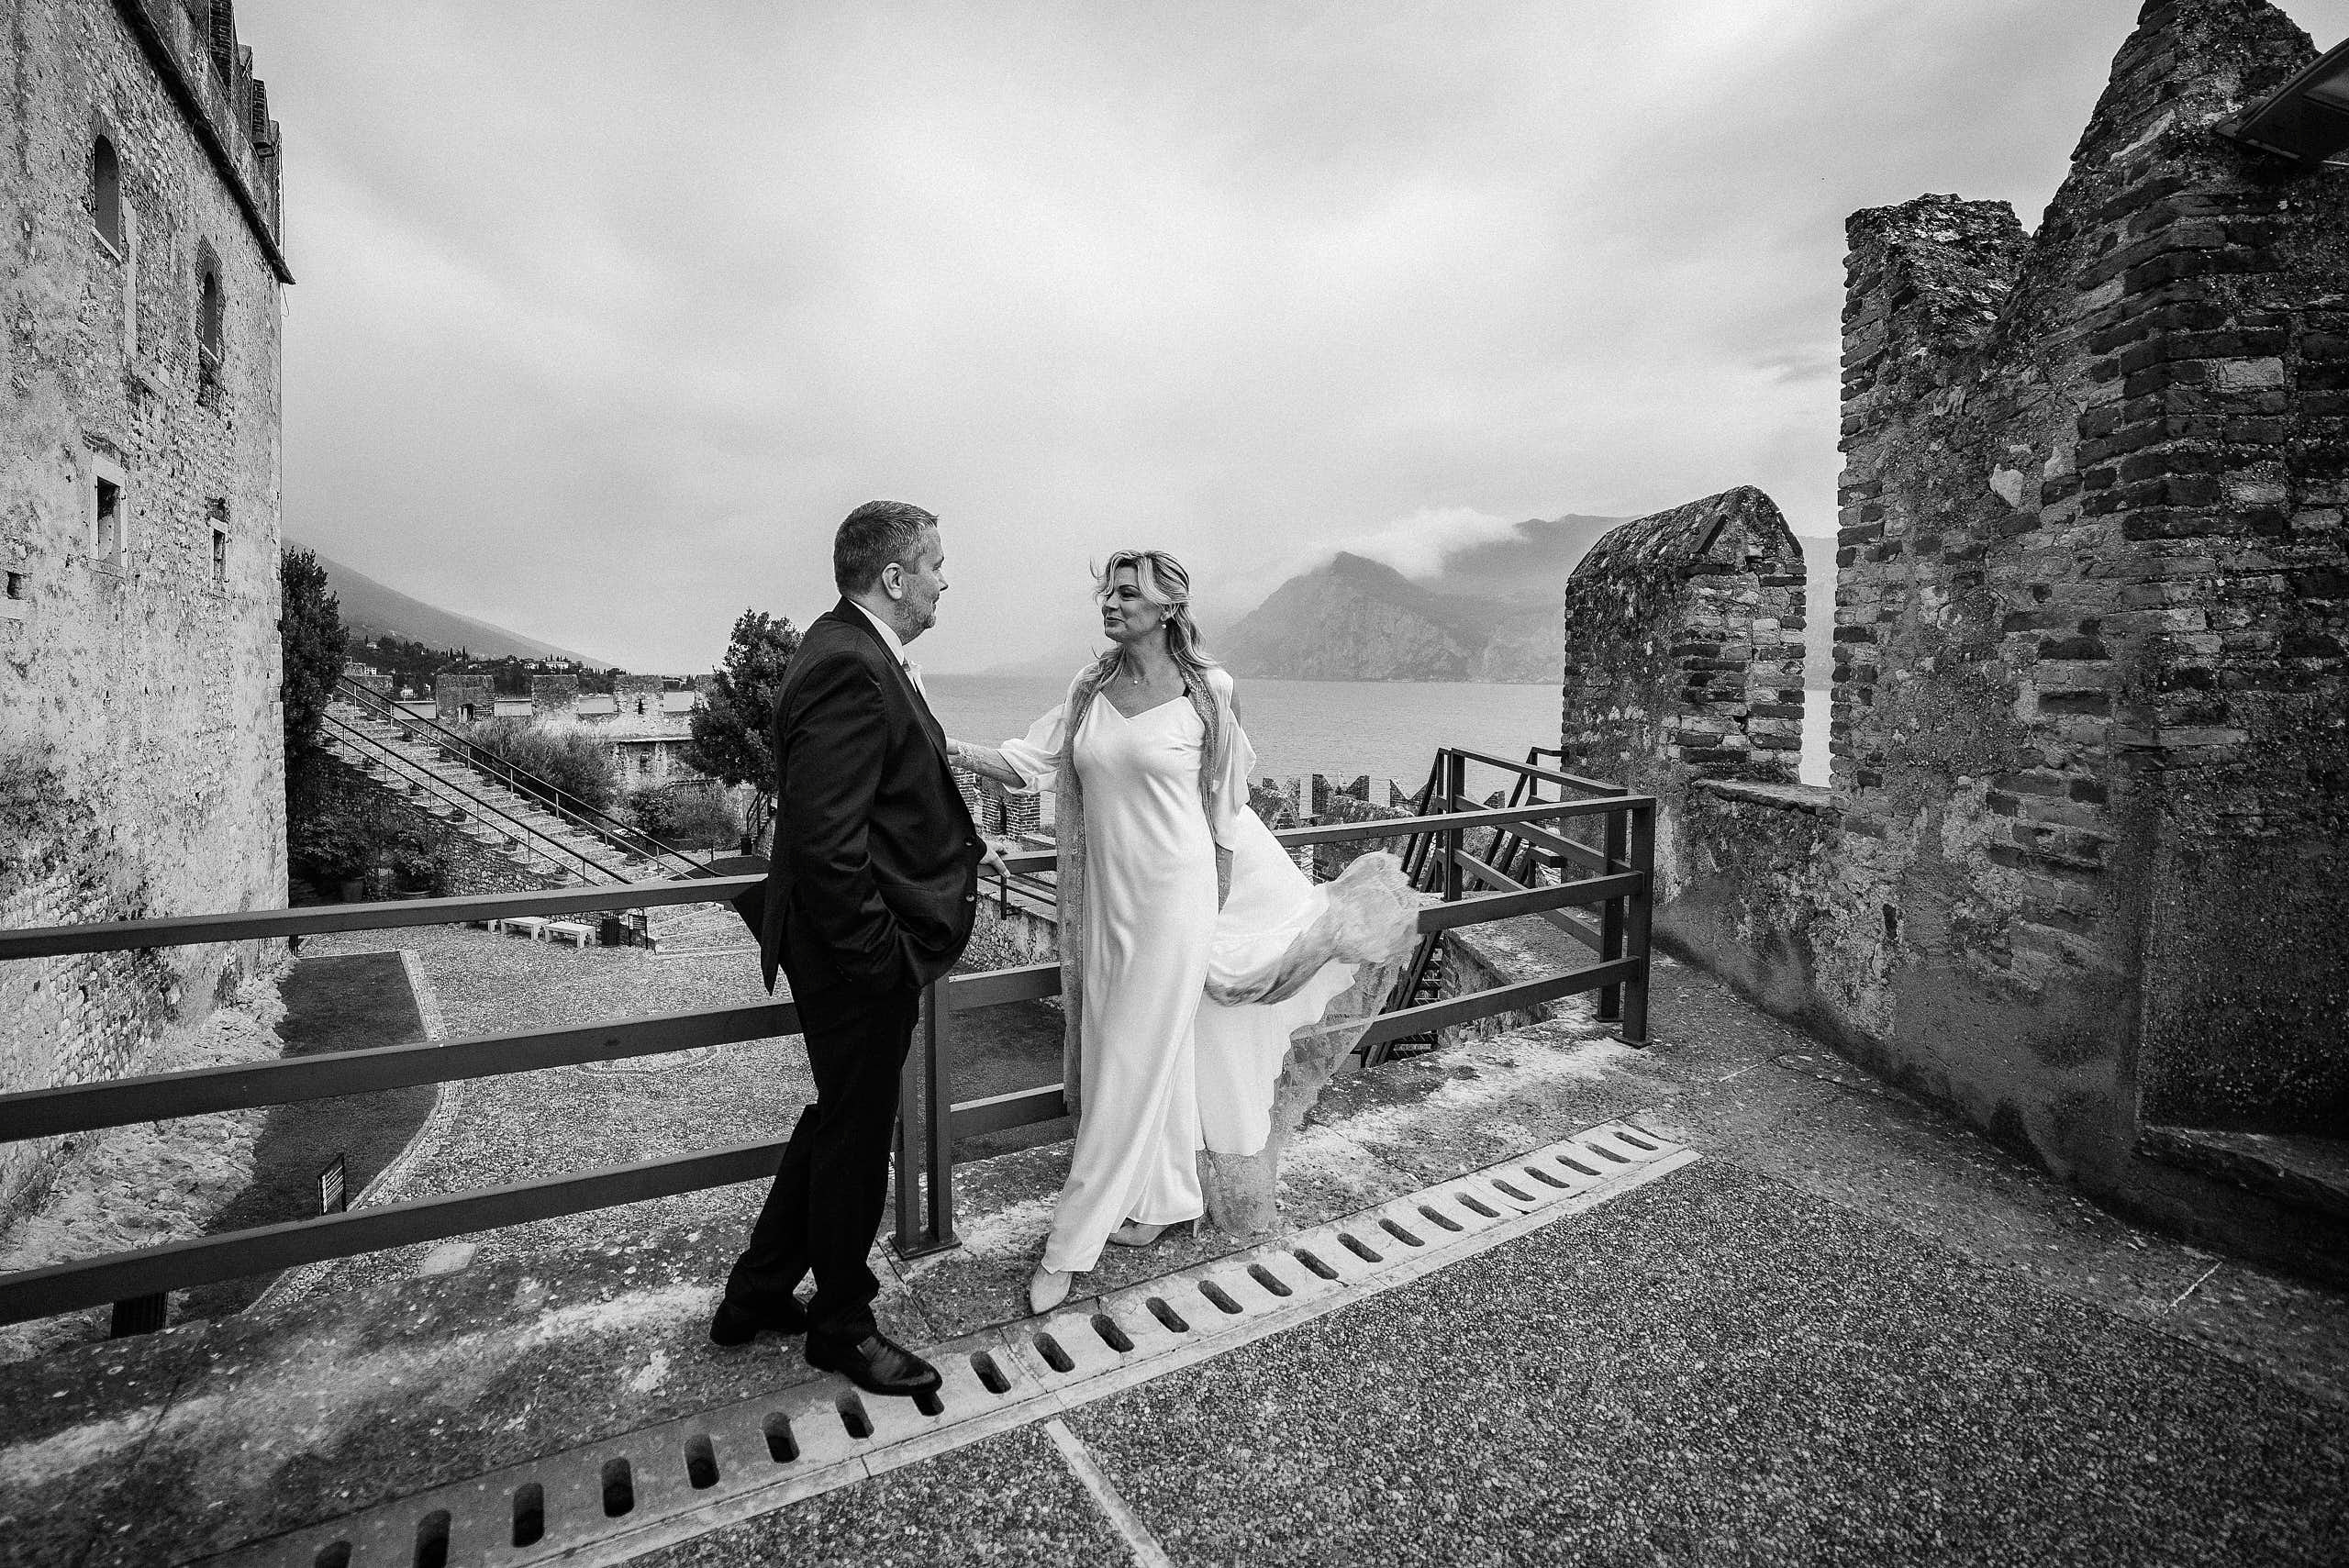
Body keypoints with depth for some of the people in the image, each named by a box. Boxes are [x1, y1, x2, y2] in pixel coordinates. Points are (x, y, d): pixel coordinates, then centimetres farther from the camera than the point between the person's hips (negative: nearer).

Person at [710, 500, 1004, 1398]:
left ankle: (755, 1296, 42)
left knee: (841, 1118, 24)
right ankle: (842, 1324, 35)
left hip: (855, 951, 11)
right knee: (857, 1133, 10)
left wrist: (958, 848, 11)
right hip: (861, 955, -10)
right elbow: (827, 843, -28)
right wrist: (880, 960, -22)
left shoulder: (858, 652, 9)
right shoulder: (849, 670, -24)